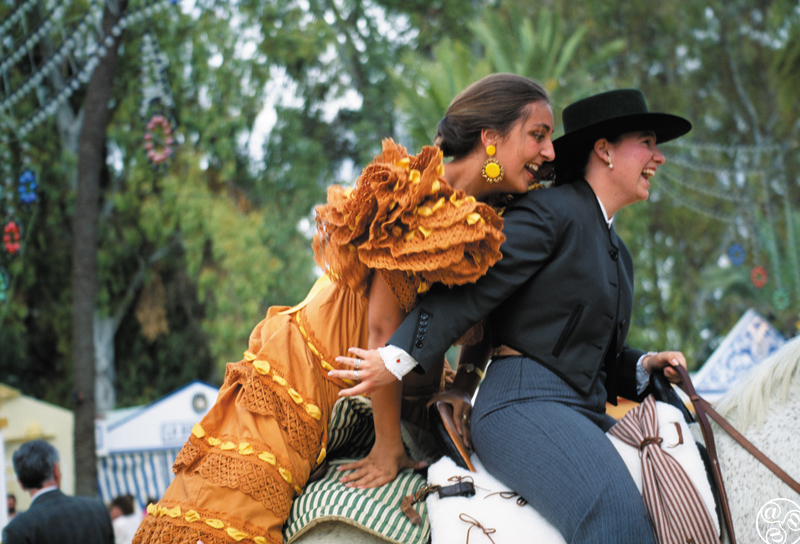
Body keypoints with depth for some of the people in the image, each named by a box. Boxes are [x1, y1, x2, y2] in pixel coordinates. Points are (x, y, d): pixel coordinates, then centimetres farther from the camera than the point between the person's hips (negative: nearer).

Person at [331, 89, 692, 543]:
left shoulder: (617, 252, 26)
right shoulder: (552, 211, -3)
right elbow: (473, 290, -11)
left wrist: (646, 365, 11)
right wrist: (397, 357, -16)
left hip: (585, 410, 10)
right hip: (522, 402, -9)